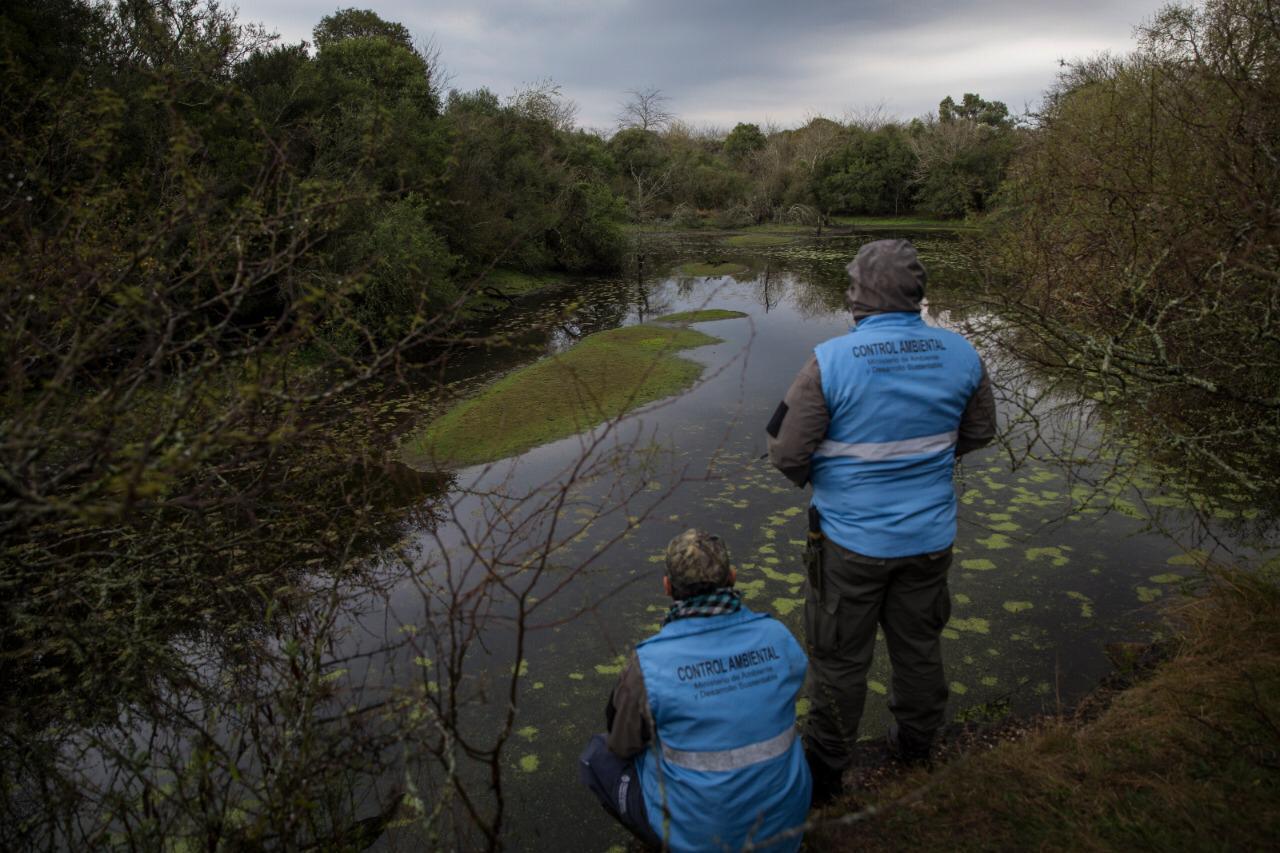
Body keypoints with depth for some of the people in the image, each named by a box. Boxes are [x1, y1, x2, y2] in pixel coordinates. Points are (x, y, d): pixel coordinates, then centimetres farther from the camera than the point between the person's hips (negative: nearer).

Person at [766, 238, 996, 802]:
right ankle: (915, 748, 44)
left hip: (850, 539, -4)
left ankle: (825, 771, 29)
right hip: (930, 537, 4)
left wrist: (812, 477, 5)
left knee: (839, 658, 12)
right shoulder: (961, 354, -7)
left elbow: (785, 451, -17)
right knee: (919, 645, 23)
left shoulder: (831, 361, -21)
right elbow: (979, 432, 9)